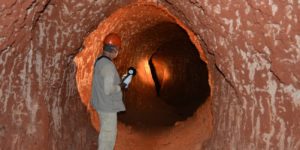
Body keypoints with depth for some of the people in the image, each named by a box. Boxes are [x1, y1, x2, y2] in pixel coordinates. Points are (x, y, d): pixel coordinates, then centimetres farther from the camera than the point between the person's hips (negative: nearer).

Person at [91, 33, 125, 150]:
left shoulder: (99, 61, 6)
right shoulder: (108, 65, -23)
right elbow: (108, 90, -26)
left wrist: (119, 82, 11)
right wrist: (120, 87, -9)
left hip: (103, 104, 10)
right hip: (108, 106, -10)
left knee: (106, 132, 22)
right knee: (108, 134, 1)